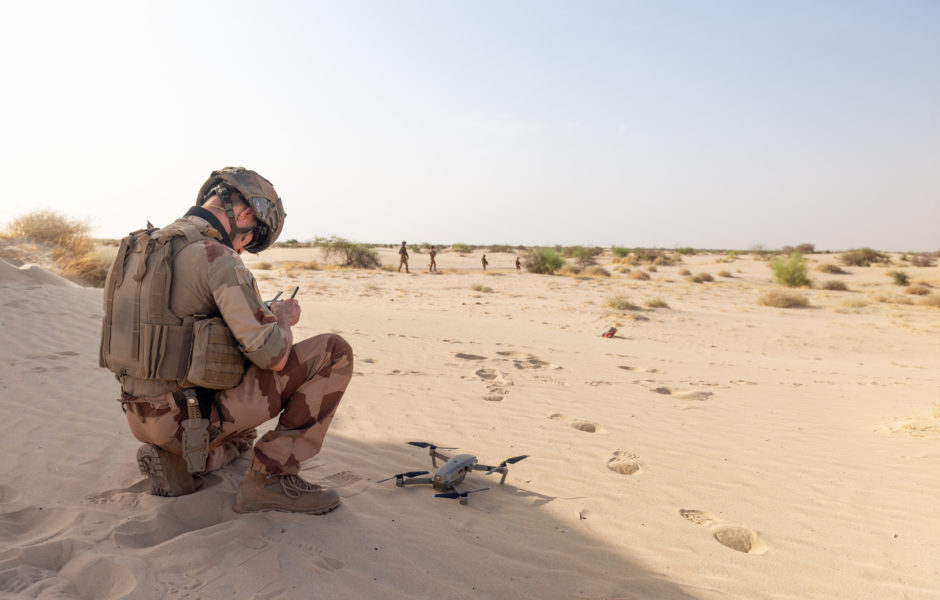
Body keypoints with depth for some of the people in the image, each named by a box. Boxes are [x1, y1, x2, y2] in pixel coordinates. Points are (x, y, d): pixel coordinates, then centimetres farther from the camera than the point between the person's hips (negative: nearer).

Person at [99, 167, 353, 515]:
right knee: (335, 353, -9)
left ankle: (171, 458, 13)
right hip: (191, 416, -9)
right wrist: (283, 317, 1)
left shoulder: (141, 247, 10)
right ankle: (271, 477, -5)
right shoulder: (218, 258, -18)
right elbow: (271, 353, -21)